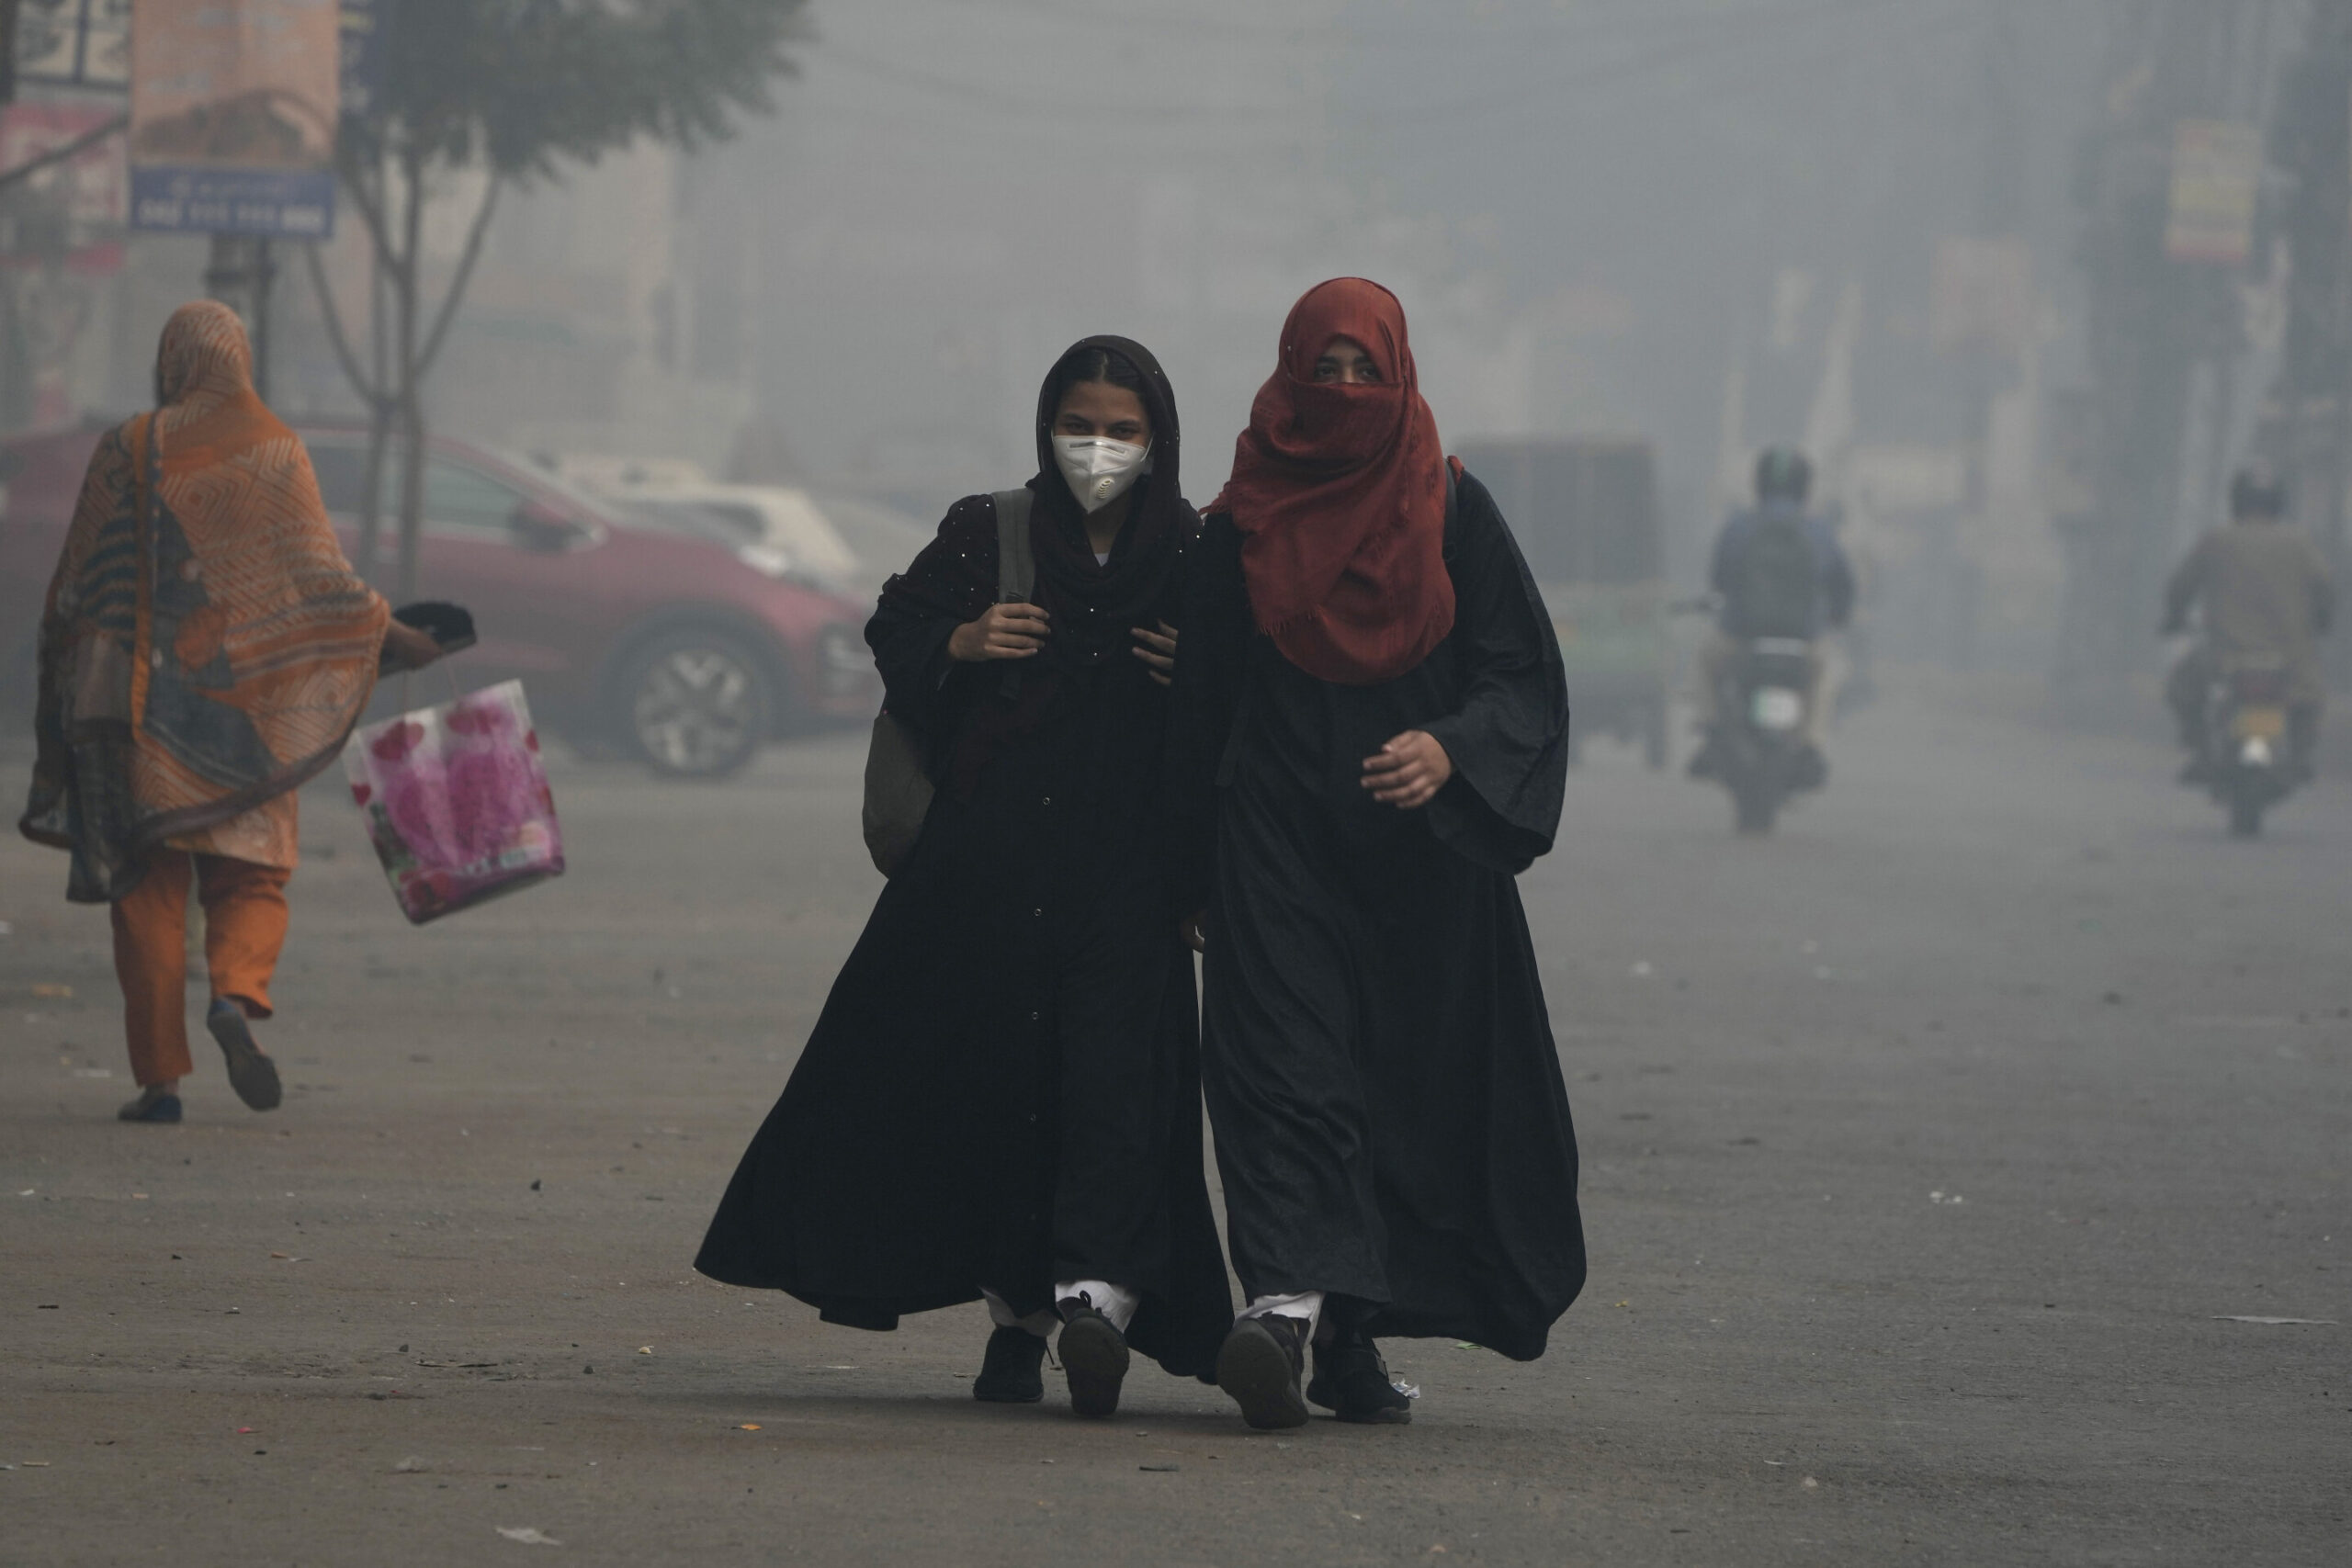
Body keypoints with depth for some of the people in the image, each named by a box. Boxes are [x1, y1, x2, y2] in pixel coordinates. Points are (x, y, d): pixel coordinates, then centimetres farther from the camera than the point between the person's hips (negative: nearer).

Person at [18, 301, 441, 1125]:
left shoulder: (126, 452, 0)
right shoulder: (275, 449, 1)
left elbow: (77, 585, 1)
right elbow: (319, 572, -3)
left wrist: (66, 695, 9)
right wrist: (388, 635, 9)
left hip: (142, 698, 0)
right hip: (246, 704, 0)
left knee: (148, 883, 4)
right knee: (250, 876, 9)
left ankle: (158, 1074, -2)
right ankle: (237, 995, -22)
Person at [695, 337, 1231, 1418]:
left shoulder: (1196, 559, 6)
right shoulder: (987, 538, 8)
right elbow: (893, 632, 17)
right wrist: (958, 644, -3)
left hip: (1127, 871, -2)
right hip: (988, 861, 2)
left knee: (1114, 1074, -16)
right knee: (990, 1076, 4)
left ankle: (1097, 1295, -30)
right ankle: (1016, 1316, 15)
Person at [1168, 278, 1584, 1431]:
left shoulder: (1453, 513, 6)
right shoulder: (1240, 528, 6)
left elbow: (1523, 674, 2)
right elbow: (1199, 705, 9)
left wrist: (1449, 751, -18)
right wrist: (1200, 879, 6)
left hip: (1420, 851, 1)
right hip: (1281, 847, -1)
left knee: (1413, 1081, 2)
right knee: (1288, 1069, -15)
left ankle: (1352, 1337, 11)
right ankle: (1287, 1302, -29)